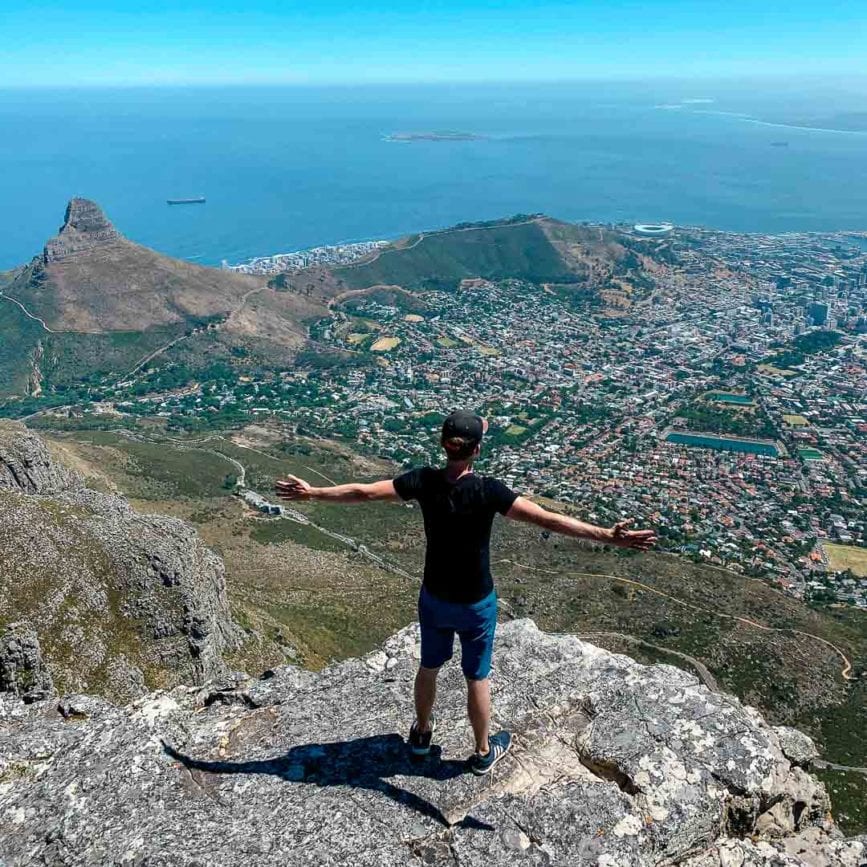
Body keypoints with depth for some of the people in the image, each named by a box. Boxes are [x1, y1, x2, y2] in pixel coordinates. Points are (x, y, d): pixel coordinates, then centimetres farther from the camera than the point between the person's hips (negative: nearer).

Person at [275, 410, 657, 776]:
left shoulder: (425, 481, -17)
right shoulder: (487, 491, -26)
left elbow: (362, 492, -10)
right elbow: (546, 519, -32)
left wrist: (312, 492, 3)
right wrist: (608, 536, -31)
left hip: (434, 598, 3)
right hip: (476, 603, -3)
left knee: (429, 666, 26)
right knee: (477, 678, 17)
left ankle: (421, 733, 49)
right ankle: (483, 752, 38)